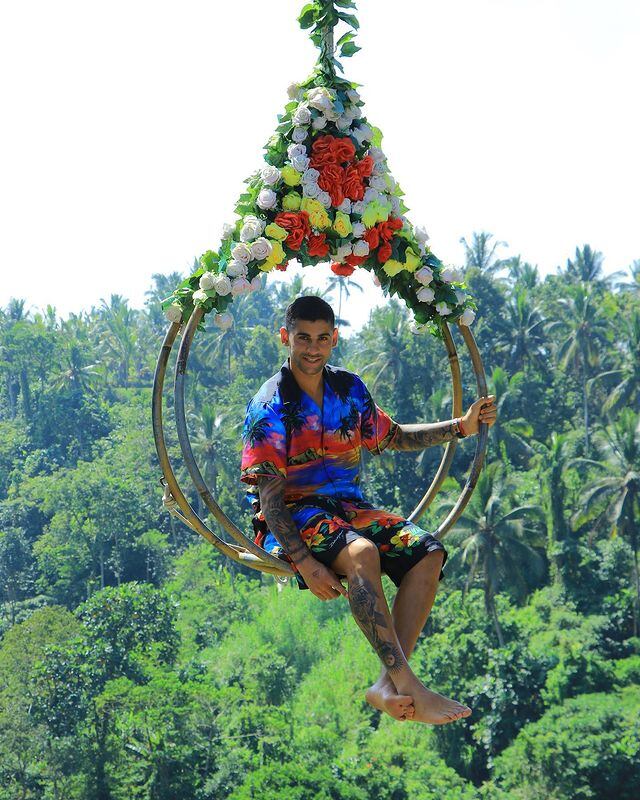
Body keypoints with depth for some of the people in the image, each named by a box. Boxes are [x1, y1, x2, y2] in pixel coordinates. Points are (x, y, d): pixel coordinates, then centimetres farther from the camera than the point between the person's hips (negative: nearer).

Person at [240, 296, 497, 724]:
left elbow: (394, 437, 25)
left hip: (350, 507, 7)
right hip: (294, 516, -6)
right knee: (361, 553, -36)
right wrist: (304, 563, -27)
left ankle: (389, 685, -24)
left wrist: (462, 426, 15)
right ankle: (410, 686, -36)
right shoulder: (270, 407, -11)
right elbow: (269, 498, -16)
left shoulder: (350, 388, 9)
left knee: (428, 553, -17)